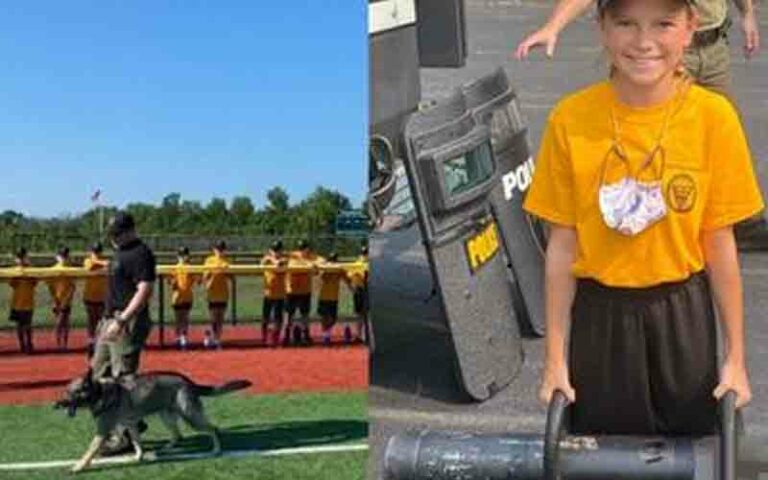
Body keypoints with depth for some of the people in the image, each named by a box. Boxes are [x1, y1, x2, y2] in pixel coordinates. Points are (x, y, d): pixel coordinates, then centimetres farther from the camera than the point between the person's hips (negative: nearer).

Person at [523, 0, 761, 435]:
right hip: (599, 316, 0)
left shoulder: (714, 116, -10)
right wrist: (555, 358, -1)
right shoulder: (571, 119, -10)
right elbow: (562, 244, -4)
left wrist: (736, 357, 0)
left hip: (683, 316, 0)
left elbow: (719, 243, -4)